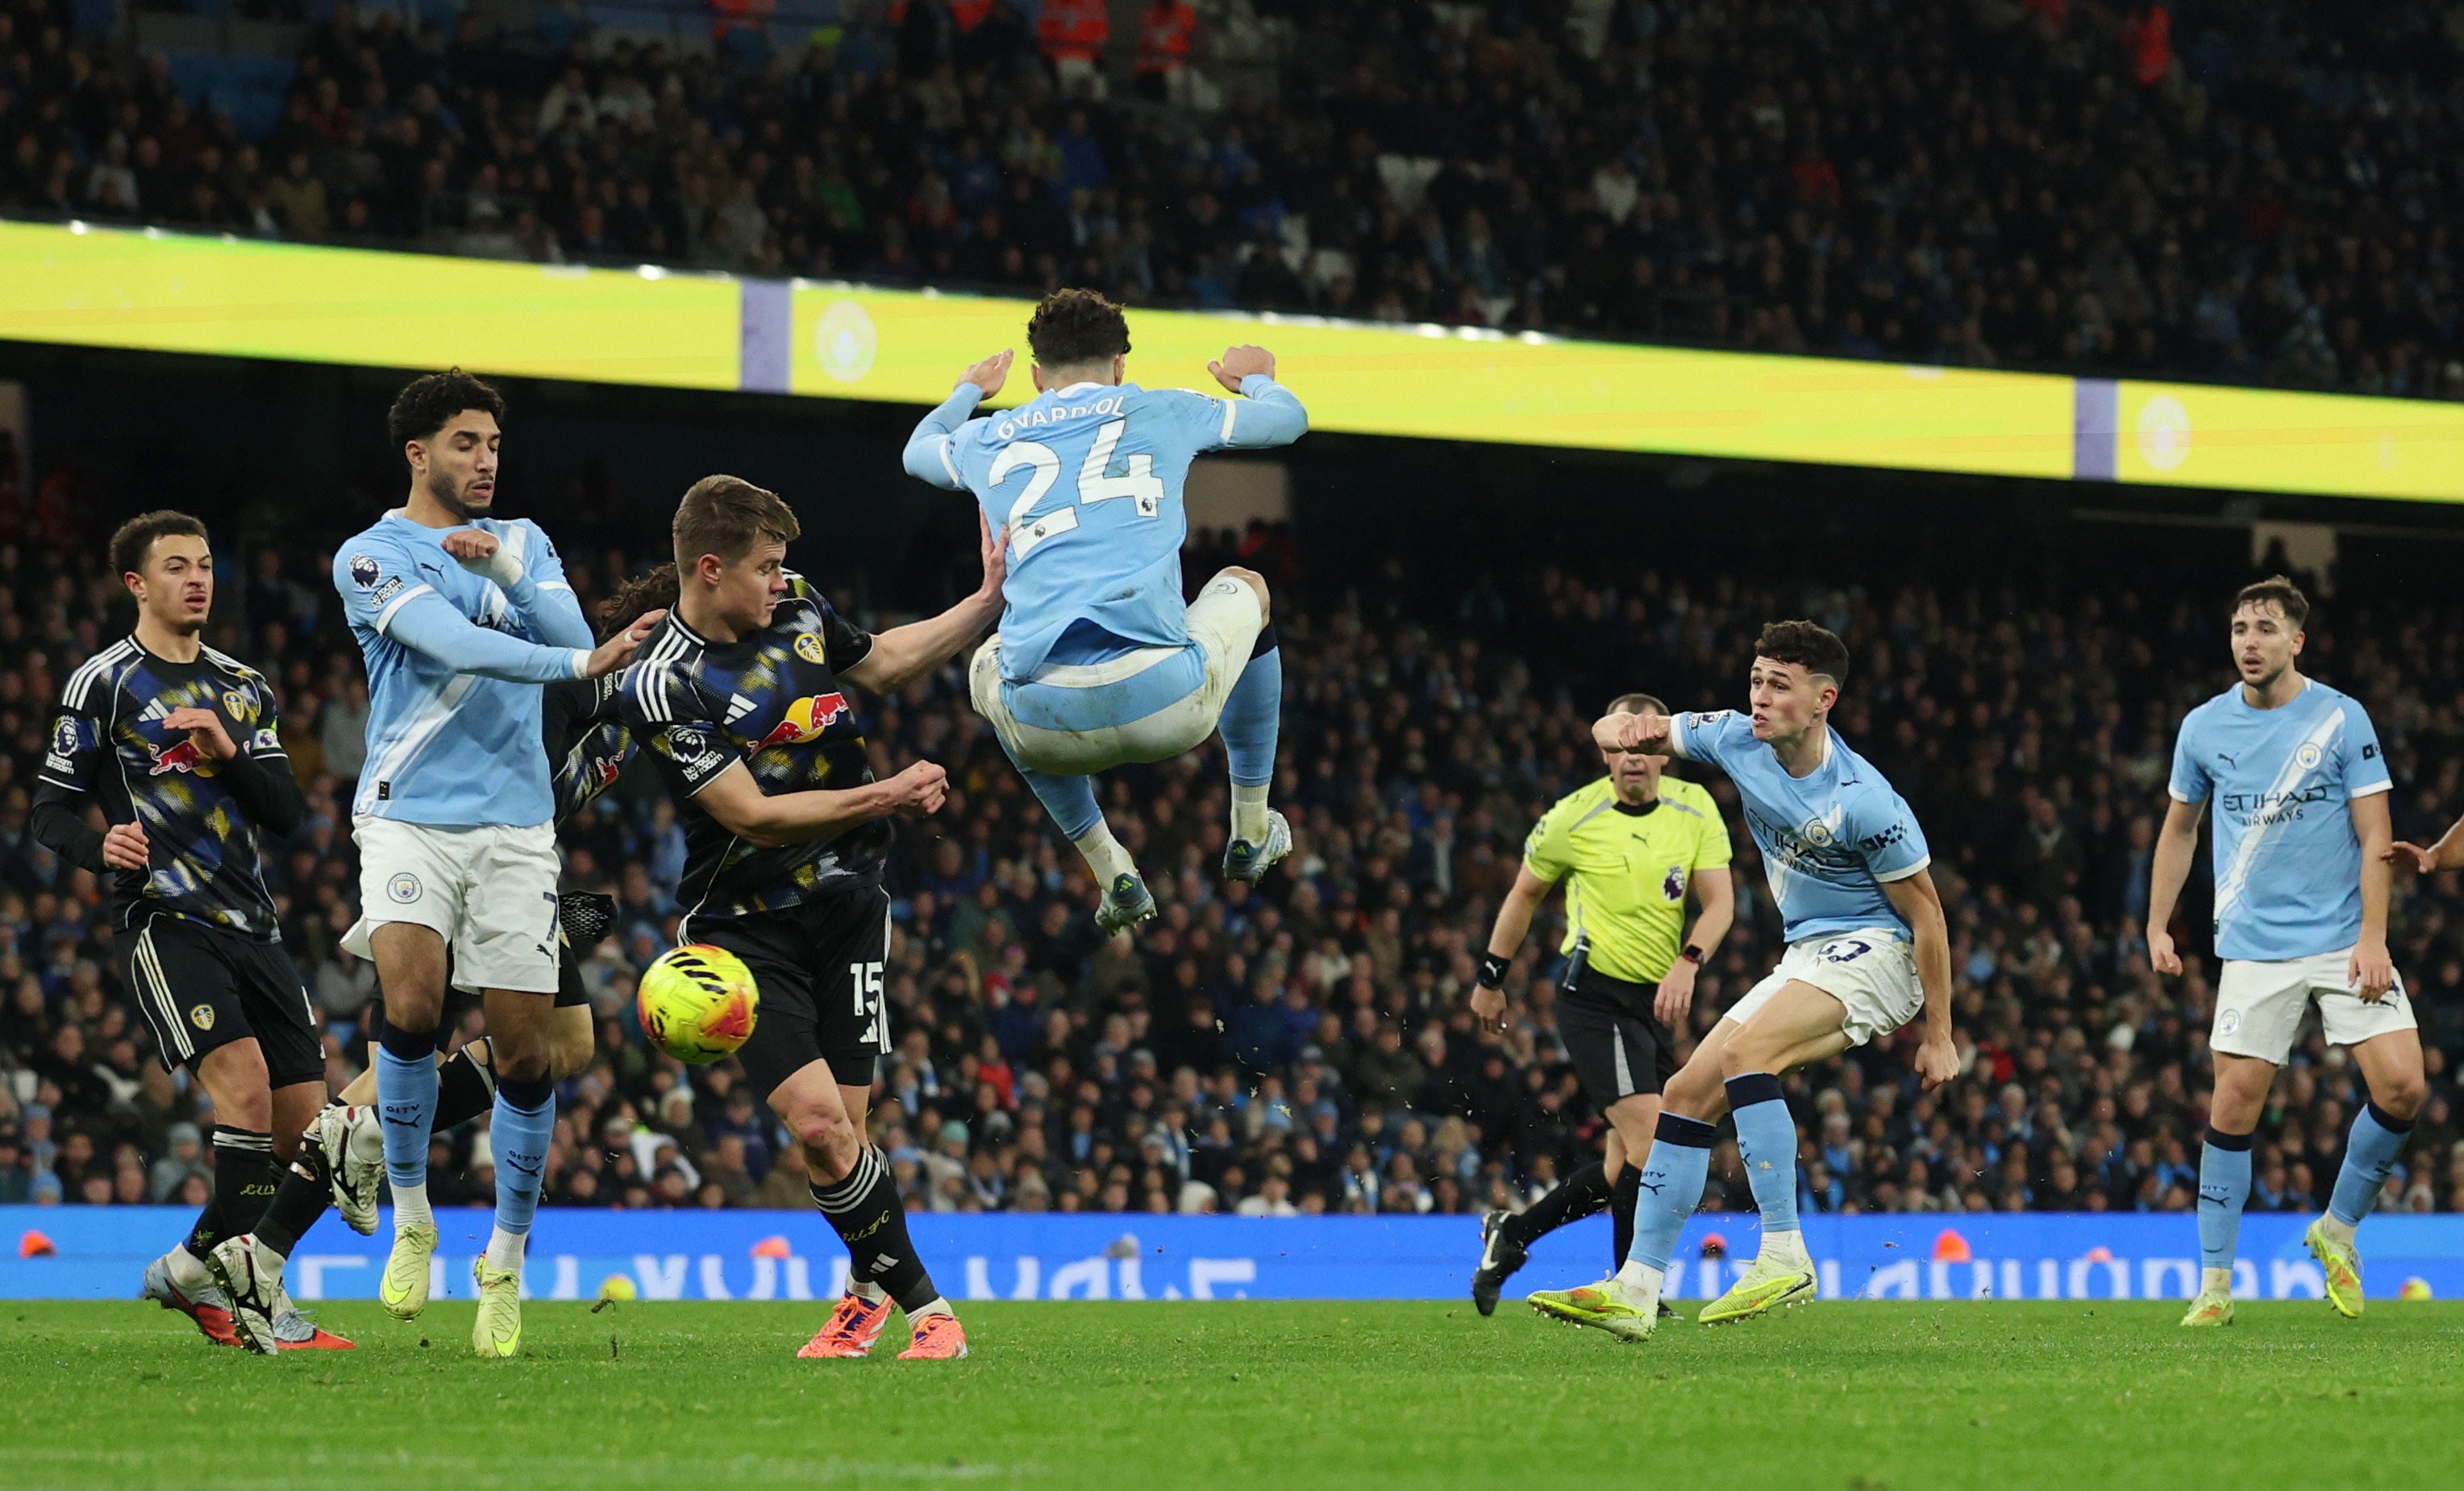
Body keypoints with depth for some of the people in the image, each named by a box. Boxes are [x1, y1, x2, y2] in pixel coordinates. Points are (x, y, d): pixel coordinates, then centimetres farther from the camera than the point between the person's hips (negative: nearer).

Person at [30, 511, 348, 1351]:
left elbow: (288, 815, 11)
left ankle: (194, 1270, 16)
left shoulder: (244, 688, 18)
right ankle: (263, 1303, -18)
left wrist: (232, 754, -7)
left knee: (305, 1122, 0)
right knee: (244, 1080, -25)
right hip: (161, 921, -6)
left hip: (250, 926, 6)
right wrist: (101, 847, -21)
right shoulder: (105, 682, 2)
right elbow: (51, 811, 1)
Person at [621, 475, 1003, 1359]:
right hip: (745, 927, -4)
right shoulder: (662, 687, -19)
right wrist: (888, 797, -19)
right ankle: (923, 1304, 1)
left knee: (841, 1128, -3)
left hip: (847, 904, 4)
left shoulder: (796, 606, 2)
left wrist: (990, 601, 18)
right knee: (817, 1123, -16)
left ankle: (873, 1287, 22)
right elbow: (756, 817, -19)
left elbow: (880, 664, 23)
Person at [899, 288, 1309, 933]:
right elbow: (1289, 417, 34)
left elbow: (919, 449, 48)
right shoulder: (1161, 412, 15)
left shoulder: (986, 439, 20)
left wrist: (968, 391, 69)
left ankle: (1113, 873, 30)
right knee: (1244, 588, 33)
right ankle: (1252, 832, 38)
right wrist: (1256, 378, 58)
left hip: (1046, 729, 1)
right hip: (1167, 707, -1)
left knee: (987, 665, 40)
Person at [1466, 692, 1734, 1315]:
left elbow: (1720, 901, -2)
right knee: (1649, 1139, -19)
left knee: (1627, 1168, 7)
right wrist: (1490, 978, 13)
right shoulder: (1573, 819, -6)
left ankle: (1512, 1233, 24)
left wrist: (1687, 963, -20)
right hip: (1595, 996, -5)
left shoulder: (1695, 809, 2)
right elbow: (1525, 893, 9)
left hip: (1656, 1000, 5)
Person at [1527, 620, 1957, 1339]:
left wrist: (1938, 1036, -10)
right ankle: (1636, 1292, 3)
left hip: (1875, 952, -8)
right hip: (1806, 955, 8)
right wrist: (1625, 727, -18)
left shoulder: (1862, 801, -22)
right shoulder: (1738, 740, -3)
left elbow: (1926, 914, -14)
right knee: (1688, 1093, 1)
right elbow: (1615, 733, 8)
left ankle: (1784, 1257, -32)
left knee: (1744, 1050, -31)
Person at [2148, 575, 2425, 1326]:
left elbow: (2374, 835, -3)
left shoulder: (2342, 718, -3)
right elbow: (2179, 830, 18)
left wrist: (2372, 939, -11)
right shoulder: (2204, 727, 4)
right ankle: (2215, 1283, 3)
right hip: (2256, 948, 1)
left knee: (2401, 1086, -13)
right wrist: (2157, 927, 13)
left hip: (2345, 943, -1)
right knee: (2234, 1102, -7)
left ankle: (2338, 1228, 10)